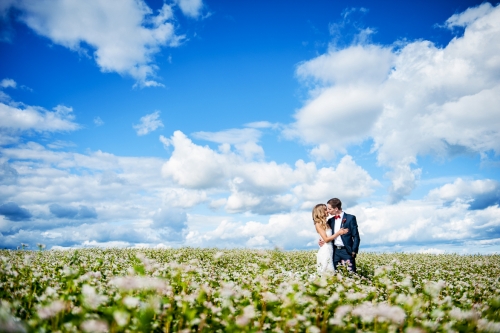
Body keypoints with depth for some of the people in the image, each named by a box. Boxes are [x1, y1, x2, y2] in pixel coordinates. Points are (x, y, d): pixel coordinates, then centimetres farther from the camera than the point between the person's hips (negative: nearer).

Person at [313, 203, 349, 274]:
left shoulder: (326, 223, 16)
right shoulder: (318, 224, -7)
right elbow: (326, 239, -11)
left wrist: (341, 231, 1)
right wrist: (338, 233, -9)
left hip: (330, 250, 7)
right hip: (325, 250, -7)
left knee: (331, 272, 3)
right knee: (326, 273, -6)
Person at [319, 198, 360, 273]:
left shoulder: (350, 218, -3)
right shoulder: (330, 221, 13)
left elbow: (356, 236, -4)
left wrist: (354, 251, -10)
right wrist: (322, 241, 1)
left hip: (347, 251, -5)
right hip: (335, 251, 5)